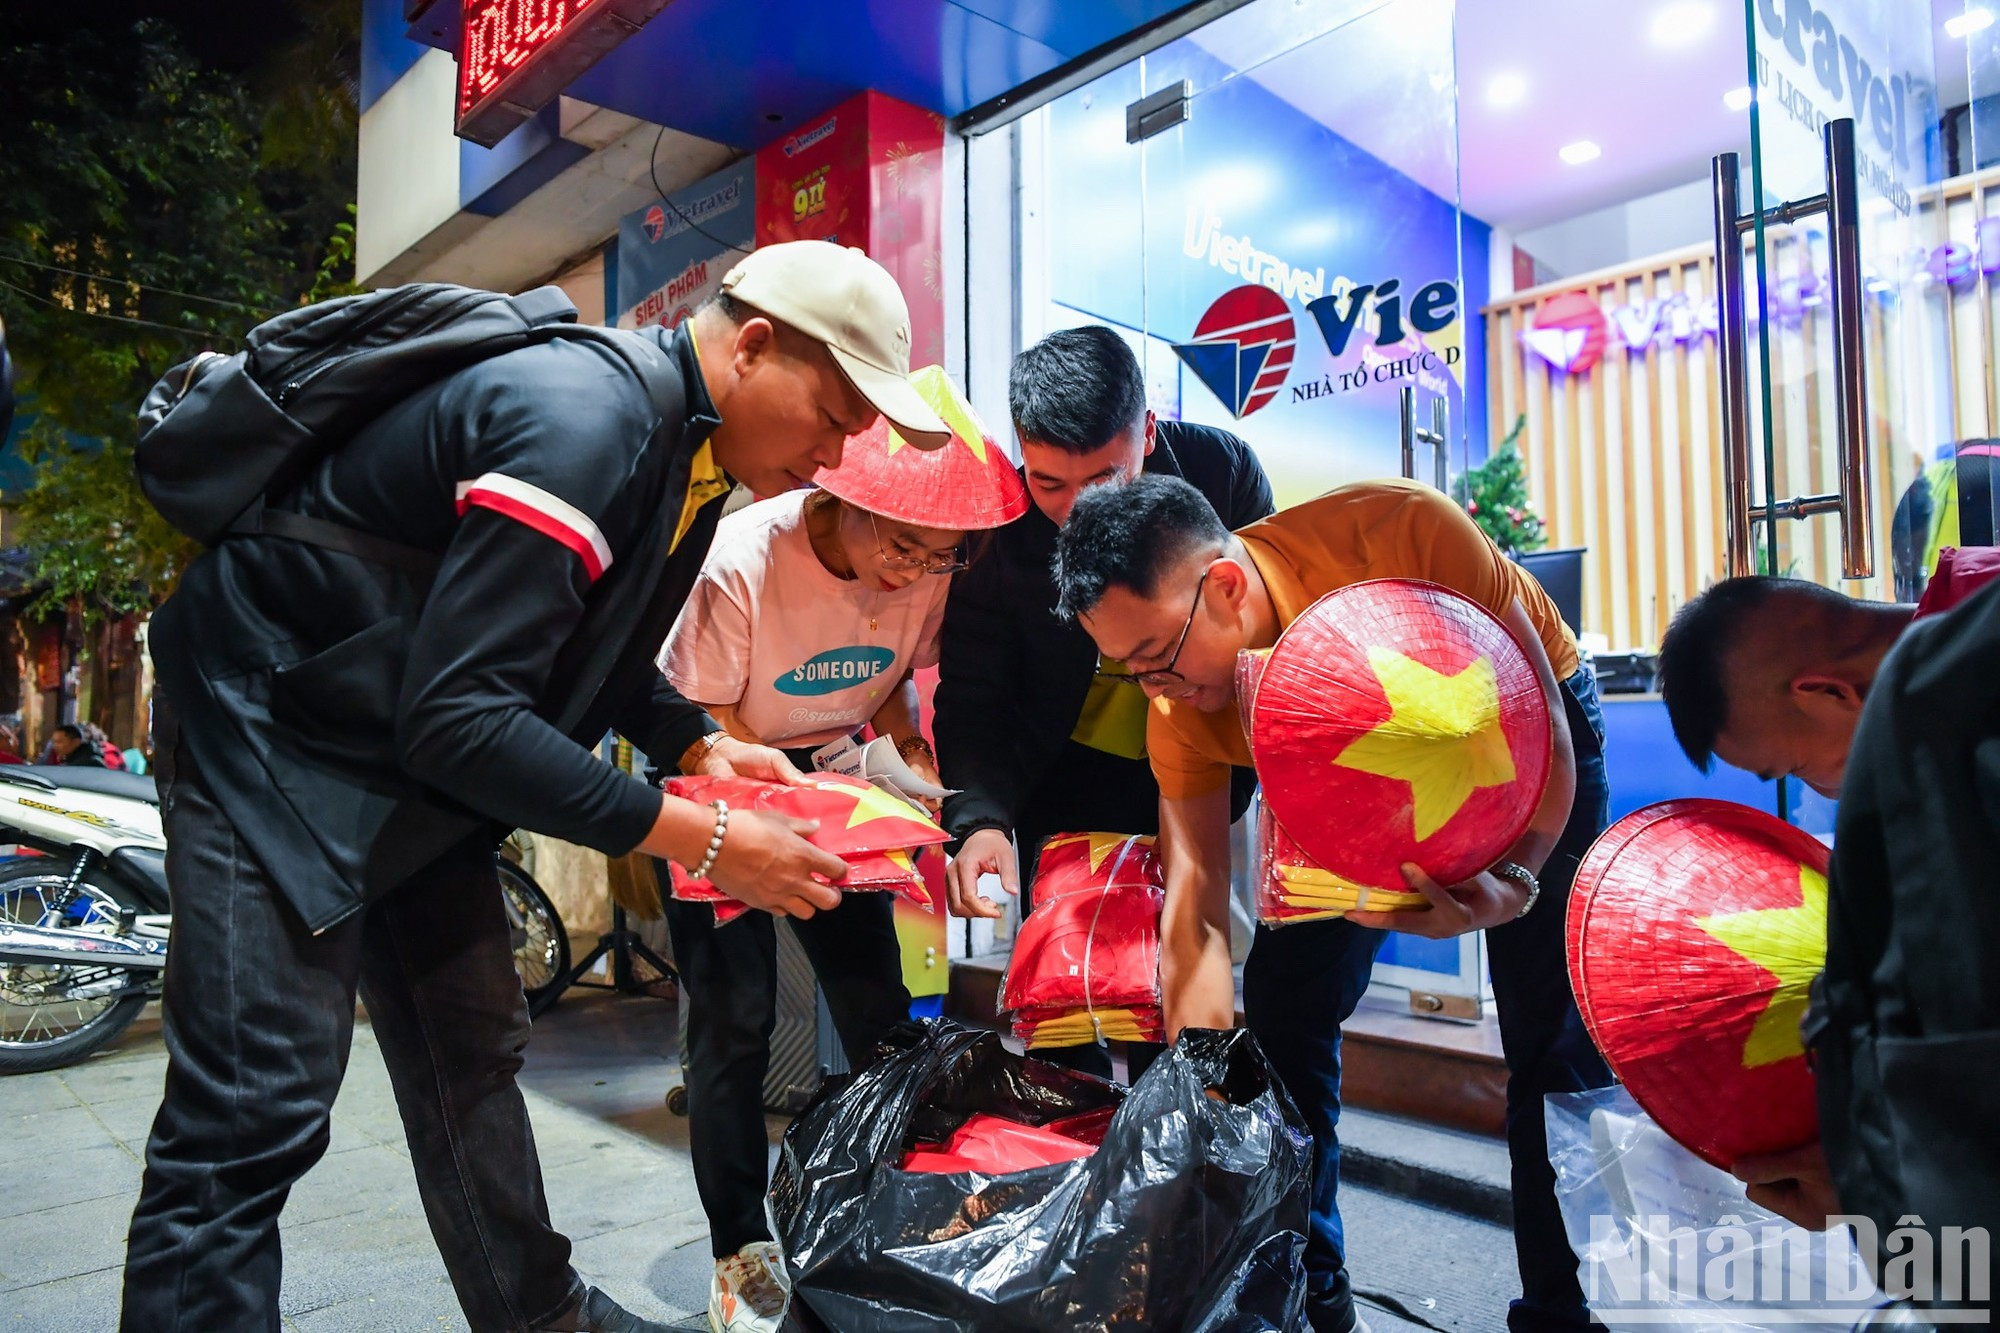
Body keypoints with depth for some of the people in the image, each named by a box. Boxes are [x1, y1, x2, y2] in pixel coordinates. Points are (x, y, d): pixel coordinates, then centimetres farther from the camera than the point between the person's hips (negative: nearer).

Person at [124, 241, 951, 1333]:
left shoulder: (687, 445, 1)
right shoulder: (580, 422, -29)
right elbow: (458, 713, -32)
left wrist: (700, 745, -3)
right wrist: (698, 839, -29)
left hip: (413, 750, 9)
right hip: (274, 729, -9)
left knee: (471, 1056, 14)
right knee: (257, 1112, -9)